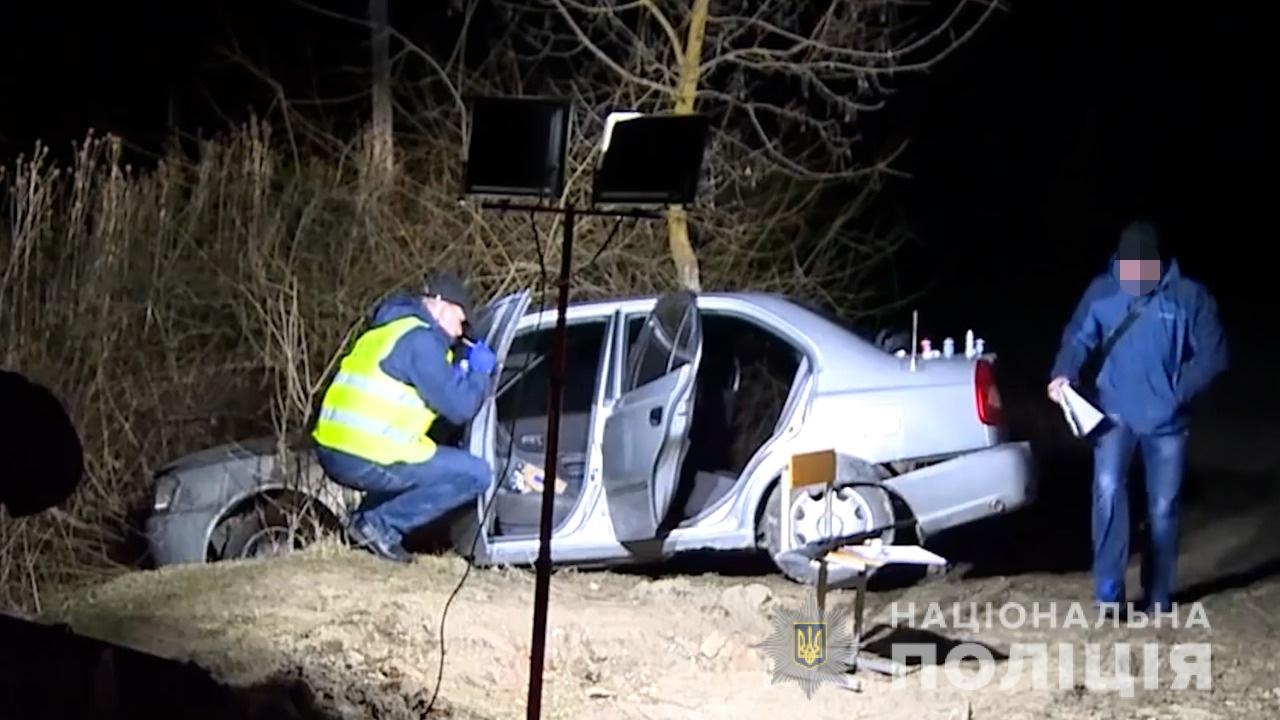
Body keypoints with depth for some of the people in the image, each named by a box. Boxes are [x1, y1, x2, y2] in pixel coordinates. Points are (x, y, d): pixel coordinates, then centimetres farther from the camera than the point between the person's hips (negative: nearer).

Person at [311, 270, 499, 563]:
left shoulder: (390, 330, 21)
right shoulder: (420, 341, -9)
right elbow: (458, 408, -12)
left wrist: (463, 373, 21)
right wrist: (480, 372, 5)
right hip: (366, 460, -10)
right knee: (475, 474, -4)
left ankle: (366, 517, 16)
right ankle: (381, 524, -5)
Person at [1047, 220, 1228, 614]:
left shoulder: (1189, 296, -8)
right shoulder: (1102, 291, -3)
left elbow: (1212, 354, -3)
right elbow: (1078, 337, -3)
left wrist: (1179, 391, -13)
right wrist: (1063, 374, -23)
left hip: (1166, 417, 0)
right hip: (1116, 411, 0)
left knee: (1163, 507, 7)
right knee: (1108, 489, -20)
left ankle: (1158, 596, 22)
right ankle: (1108, 591, -18)